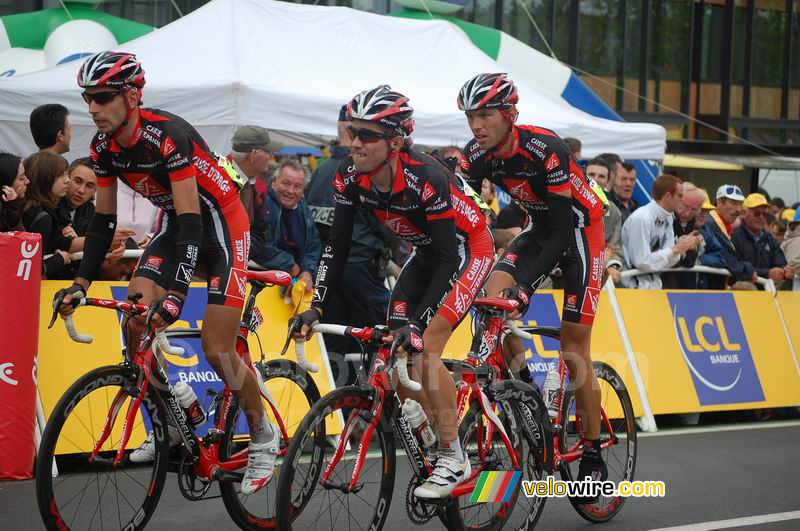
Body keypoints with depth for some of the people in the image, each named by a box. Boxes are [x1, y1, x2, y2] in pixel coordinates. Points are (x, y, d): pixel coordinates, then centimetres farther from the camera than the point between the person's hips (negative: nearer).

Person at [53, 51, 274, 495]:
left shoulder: (168, 135, -30)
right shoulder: (103, 147, -7)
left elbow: (191, 219, -34)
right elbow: (103, 220, 3)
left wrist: (177, 293, -42)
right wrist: (81, 283, -6)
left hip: (221, 224, -7)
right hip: (175, 224, 7)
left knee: (216, 351, -10)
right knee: (134, 319, -14)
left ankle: (263, 437, 12)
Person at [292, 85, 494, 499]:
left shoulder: (426, 178, -35)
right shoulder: (350, 177, -16)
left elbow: (448, 259, -34)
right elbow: (337, 244, -11)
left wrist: (419, 322, -40)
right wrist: (317, 307, -20)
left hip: (466, 250, -7)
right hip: (426, 254, 7)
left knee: (423, 348, -20)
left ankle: (454, 460, -10)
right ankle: (435, 441, 16)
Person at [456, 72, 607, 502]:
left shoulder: (544, 149, -31)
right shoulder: (477, 156, -13)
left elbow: (562, 230, -34)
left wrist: (525, 283, -43)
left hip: (580, 229, -6)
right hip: (539, 228, 6)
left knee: (573, 349, -7)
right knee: (489, 296, -21)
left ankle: (593, 457, 5)